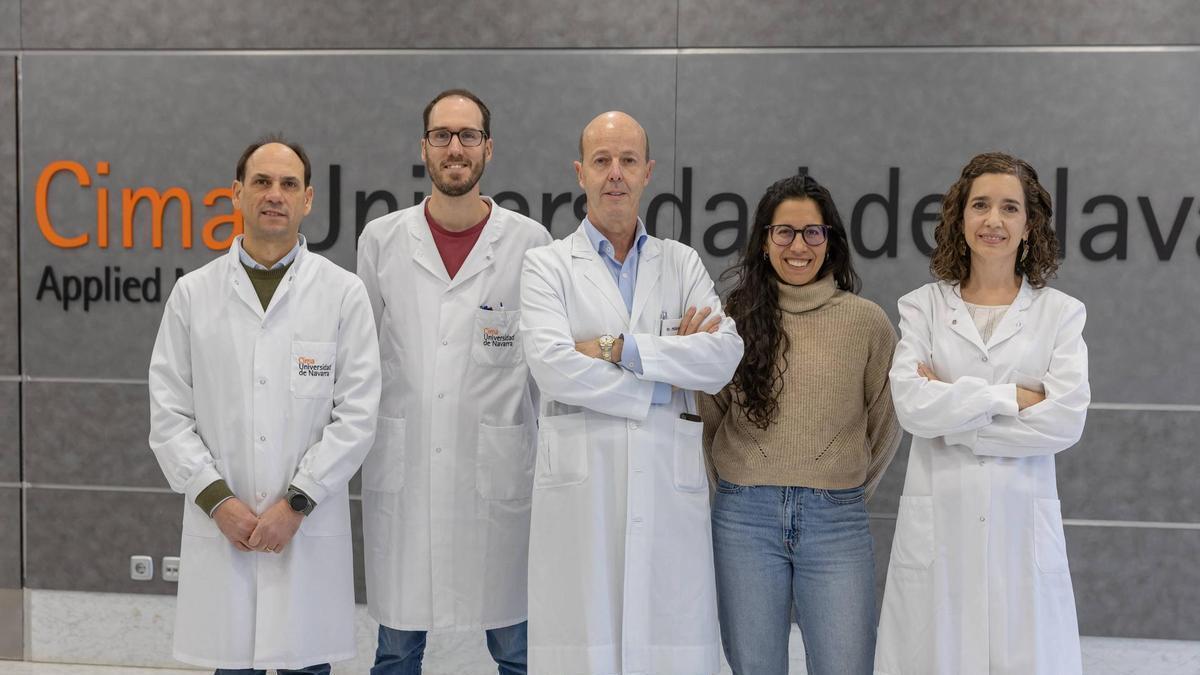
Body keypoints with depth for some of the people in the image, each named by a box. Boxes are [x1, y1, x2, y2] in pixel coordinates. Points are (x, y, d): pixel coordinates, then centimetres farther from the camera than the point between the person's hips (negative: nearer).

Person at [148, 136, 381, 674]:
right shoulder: (193, 293, 6)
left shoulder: (343, 293, 2)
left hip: (310, 530, -1)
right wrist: (218, 499, -7)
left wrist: (296, 502, -9)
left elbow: (357, 414, -3)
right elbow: (169, 413, 3)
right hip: (219, 528, 1)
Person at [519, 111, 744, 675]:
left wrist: (619, 348, -9)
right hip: (580, 486, -2)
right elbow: (554, 367, -9)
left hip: (670, 486, 2)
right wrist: (663, 380, -5)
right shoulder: (547, 265, 8)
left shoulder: (682, 264, 15)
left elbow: (724, 357, -1)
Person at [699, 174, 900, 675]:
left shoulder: (867, 321, 1)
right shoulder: (734, 317, 3)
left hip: (836, 520, -1)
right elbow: (708, 415, 13)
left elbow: (886, 420, 12)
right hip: (745, 518, 1)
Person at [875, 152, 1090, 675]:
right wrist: (1012, 397, -9)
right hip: (938, 522, 0)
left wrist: (953, 417, -9)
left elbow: (1066, 419, -8)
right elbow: (912, 406, -9)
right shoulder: (922, 307, 5)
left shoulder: (1061, 312, 5)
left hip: (1023, 523, 0)